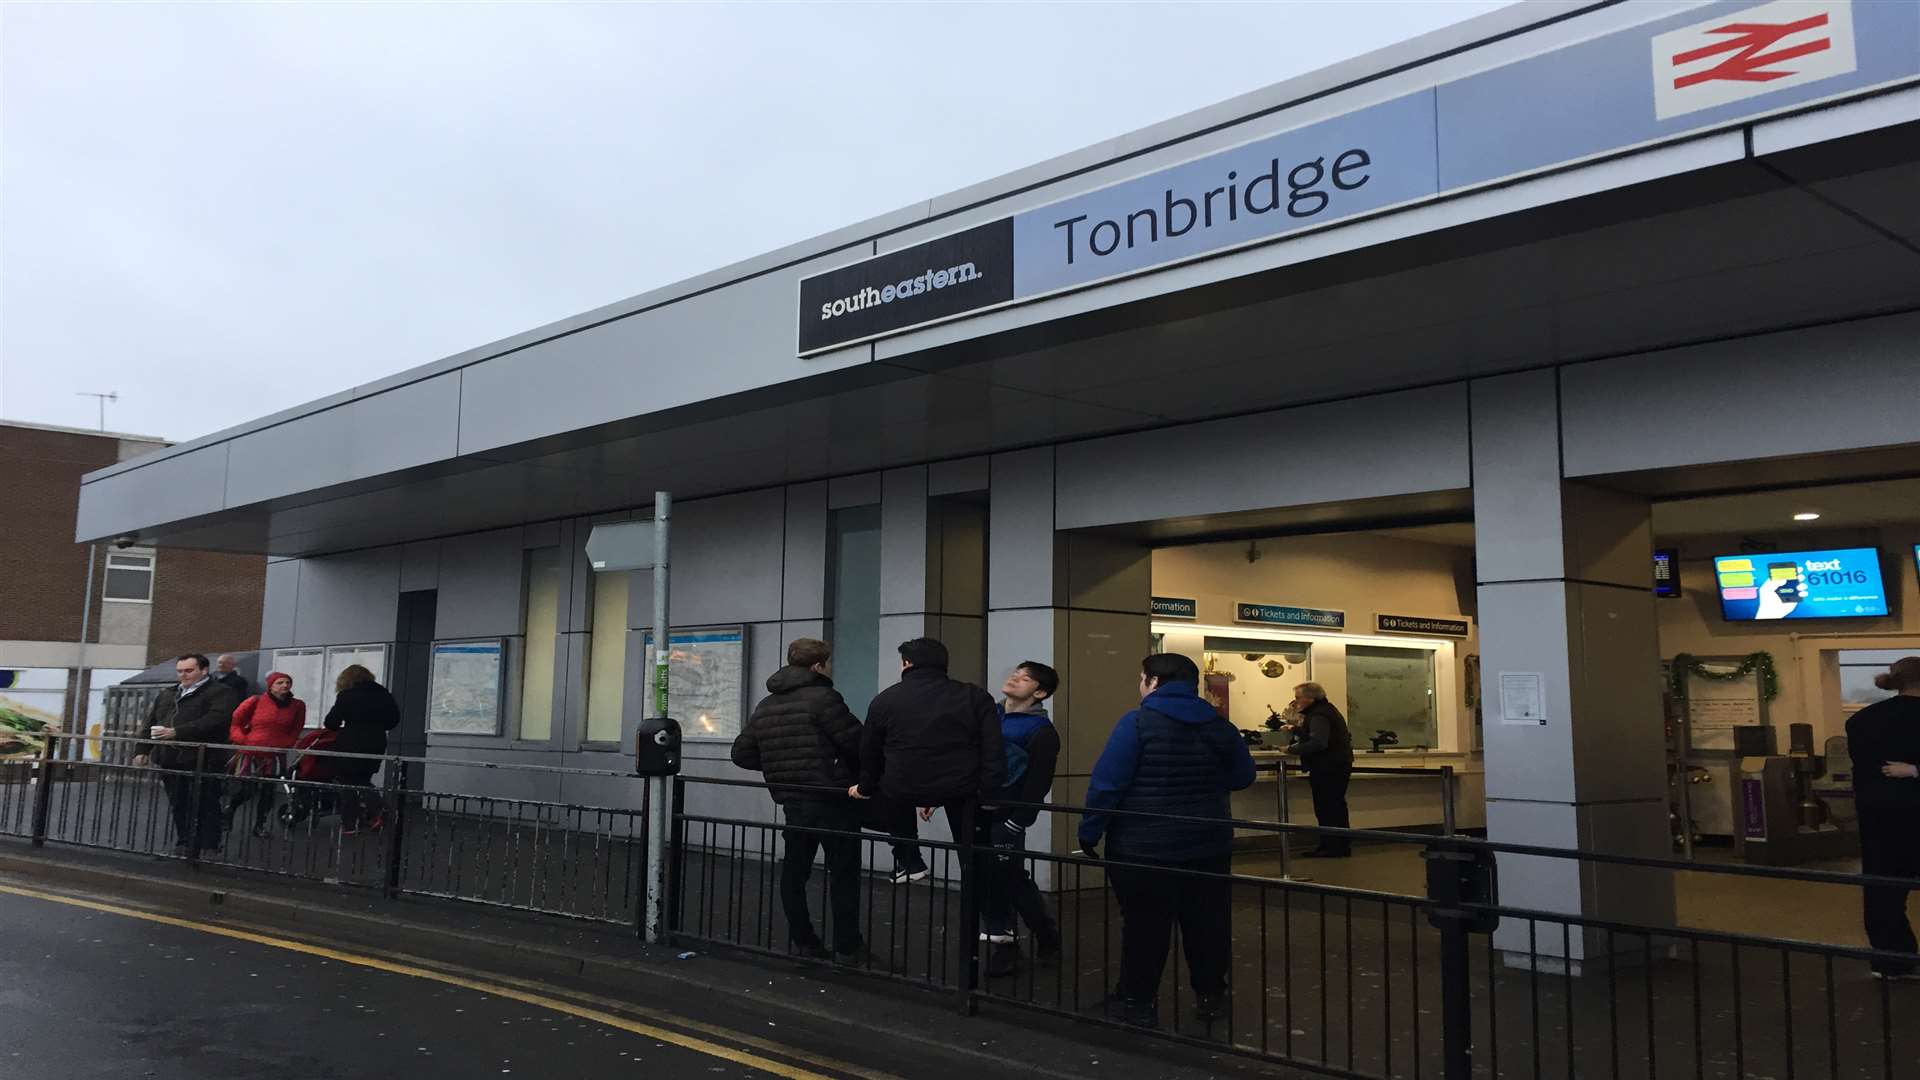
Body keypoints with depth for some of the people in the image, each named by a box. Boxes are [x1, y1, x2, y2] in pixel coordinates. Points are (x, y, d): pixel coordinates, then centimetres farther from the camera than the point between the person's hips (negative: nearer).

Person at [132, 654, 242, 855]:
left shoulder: (220, 693, -2)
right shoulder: (167, 697, 26)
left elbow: (214, 721, -17)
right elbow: (150, 725, 27)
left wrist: (177, 732, -23)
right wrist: (142, 750, 10)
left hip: (201, 762, -7)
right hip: (170, 762, 7)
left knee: (204, 811, -6)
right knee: (178, 809, 11)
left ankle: (208, 851, -3)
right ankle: (183, 848, 19)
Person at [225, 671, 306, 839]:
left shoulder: (297, 706, 3)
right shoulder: (256, 701, -5)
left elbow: (295, 730, 13)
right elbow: (235, 722, 4)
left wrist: (285, 744, 1)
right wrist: (242, 740, -5)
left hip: (275, 757, 2)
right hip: (249, 754, -2)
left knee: (267, 792, 5)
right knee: (243, 790, -3)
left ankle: (260, 825, 17)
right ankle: (228, 813, 25)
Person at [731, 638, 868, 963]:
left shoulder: (765, 706, 10)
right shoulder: (822, 698, -14)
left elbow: (742, 753, 14)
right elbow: (858, 742, -16)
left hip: (792, 801, 7)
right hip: (833, 800, -6)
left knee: (794, 871, 15)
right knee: (843, 873, 3)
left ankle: (802, 940, 19)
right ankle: (847, 946, 6)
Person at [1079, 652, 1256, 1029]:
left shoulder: (1137, 723, -13)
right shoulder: (1220, 726, 3)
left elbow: (1106, 783, -17)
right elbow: (1243, 777, 15)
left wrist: (1090, 832, -8)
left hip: (1144, 848, -4)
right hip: (1209, 846, 5)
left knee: (1144, 926, 5)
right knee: (1207, 923, 15)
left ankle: (1137, 1001, 13)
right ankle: (1210, 996, 26)